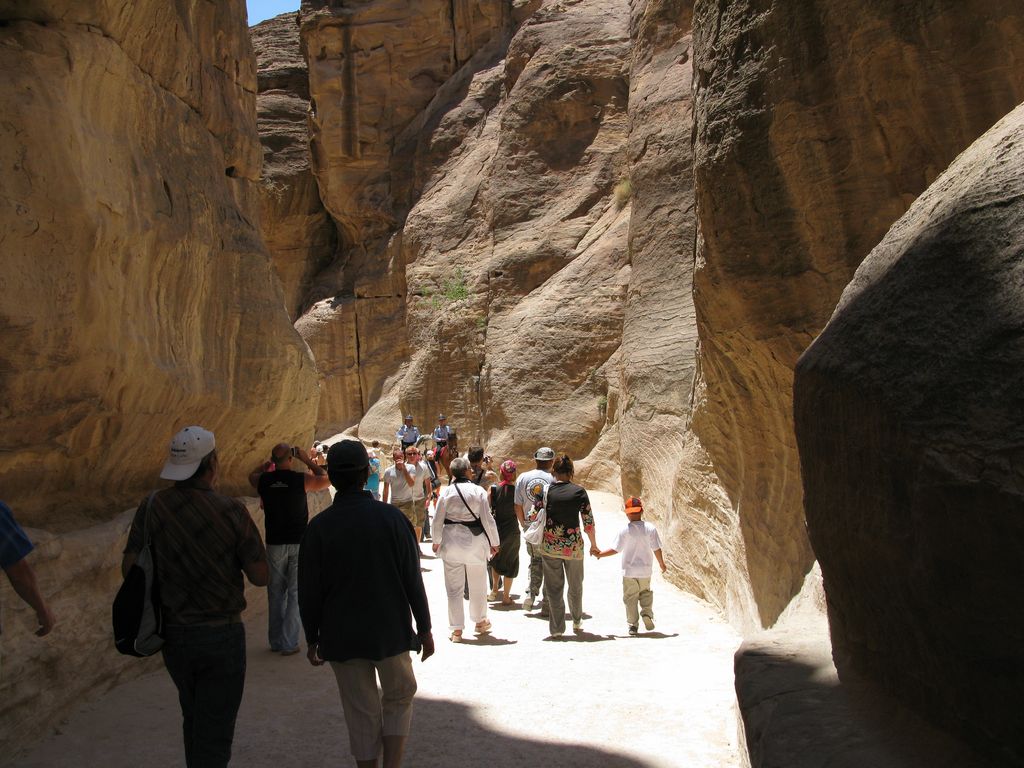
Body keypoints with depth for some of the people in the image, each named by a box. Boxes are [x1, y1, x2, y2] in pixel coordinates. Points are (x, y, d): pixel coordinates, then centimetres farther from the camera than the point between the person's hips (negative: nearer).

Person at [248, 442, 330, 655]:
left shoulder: (263, 481, -4)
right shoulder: (302, 480, -12)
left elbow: (252, 475, 21)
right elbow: (326, 479, 6)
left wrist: (267, 463, 21)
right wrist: (307, 460, 6)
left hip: (274, 544, 3)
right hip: (299, 543, -3)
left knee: (276, 593, 14)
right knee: (295, 593, 4)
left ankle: (276, 641, 21)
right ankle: (289, 643, 3)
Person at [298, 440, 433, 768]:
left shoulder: (318, 527, -8)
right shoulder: (390, 517, -10)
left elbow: (309, 592, -3)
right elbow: (413, 580, -7)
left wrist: (312, 639, 9)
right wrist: (424, 629, 3)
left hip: (342, 638, 1)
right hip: (392, 631, 0)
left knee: (361, 712, 13)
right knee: (398, 698, 19)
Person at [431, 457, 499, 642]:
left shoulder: (446, 492, -6)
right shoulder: (478, 491, -8)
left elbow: (437, 520, -1)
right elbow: (487, 519, -5)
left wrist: (436, 540, 15)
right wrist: (493, 542, 7)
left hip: (452, 543, 0)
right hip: (475, 542, 0)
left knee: (454, 588, 8)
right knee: (478, 585, 17)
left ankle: (456, 629, 10)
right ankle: (480, 621, 32)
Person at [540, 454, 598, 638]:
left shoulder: (546, 490, -3)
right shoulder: (579, 491, -5)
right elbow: (588, 522, -2)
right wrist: (593, 545, 11)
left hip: (550, 546, 0)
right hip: (573, 546, 0)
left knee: (554, 587, 9)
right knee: (576, 585, 20)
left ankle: (556, 629, 10)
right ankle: (577, 622, 36)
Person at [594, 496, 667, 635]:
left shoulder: (624, 530, -11)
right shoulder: (650, 528, -7)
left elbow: (615, 549, -10)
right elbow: (657, 549, -3)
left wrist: (600, 554, 3)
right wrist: (661, 563, 13)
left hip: (629, 571, -1)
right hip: (645, 570, 1)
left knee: (630, 597, 8)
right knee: (645, 592, 21)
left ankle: (632, 624, 7)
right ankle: (647, 613, -1)